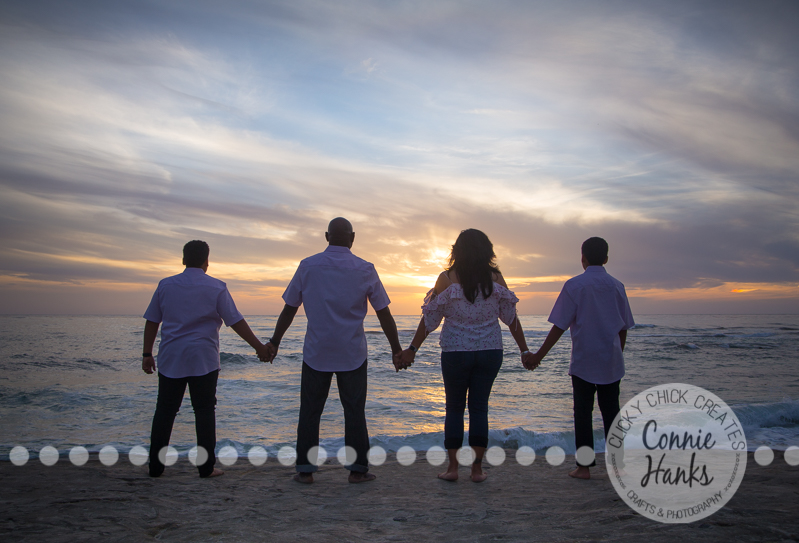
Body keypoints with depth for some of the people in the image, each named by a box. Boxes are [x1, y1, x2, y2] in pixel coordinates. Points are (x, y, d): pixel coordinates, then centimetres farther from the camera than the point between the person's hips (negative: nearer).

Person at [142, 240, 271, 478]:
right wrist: (259, 347, 3)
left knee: (165, 410, 8)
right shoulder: (216, 288, -3)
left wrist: (147, 354, 14)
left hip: (170, 359, 3)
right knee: (204, 411, 4)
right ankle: (206, 467, 6)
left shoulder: (165, 285, 6)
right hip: (203, 360, -2)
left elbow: (151, 322, 8)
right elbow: (236, 322, -3)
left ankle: (155, 466, 11)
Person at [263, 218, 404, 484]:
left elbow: (289, 309, 3)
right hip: (352, 353, 0)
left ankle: (305, 470, 13)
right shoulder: (364, 269, -2)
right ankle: (357, 469, 13)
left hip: (316, 352, 0)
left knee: (310, 411, 9)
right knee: (354, 411, 8)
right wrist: (396, 348, 10)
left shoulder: (308, 266, -1)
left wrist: (274, 342, 13)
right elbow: (384, 314, 0)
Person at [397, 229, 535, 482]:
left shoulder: (447, 278, -7)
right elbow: (510, 317, 4)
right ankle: (477, 468, 12)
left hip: (455, 351, -2)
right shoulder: (495, 278, 0)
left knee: (454, 407, 10)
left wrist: (412, 349, 3)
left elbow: (430, 318, -5)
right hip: (490, 350, 2)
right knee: (479, 406, 10)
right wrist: (524, 350, 11)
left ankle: (452, 467, 10)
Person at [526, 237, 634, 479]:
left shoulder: (574, 285, -8)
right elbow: (624, 327, 10)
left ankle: (584, 466, 7)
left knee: (583, 413, 4)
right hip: (611, 362, 3)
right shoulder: (616, 286, 4)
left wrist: (539, 355, -4)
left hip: (583, 361, -3)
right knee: (611, 411, 11)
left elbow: (560, 325, -10)